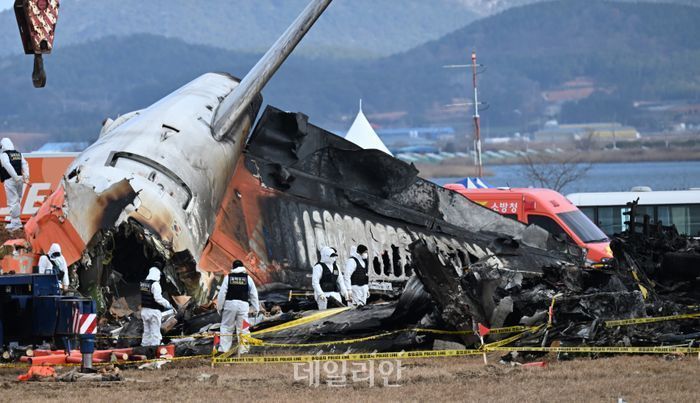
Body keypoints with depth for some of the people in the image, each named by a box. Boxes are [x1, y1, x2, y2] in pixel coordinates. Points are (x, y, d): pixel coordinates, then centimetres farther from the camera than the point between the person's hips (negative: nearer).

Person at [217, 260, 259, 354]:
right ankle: (243, 349, 0)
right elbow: (253, 294, 10)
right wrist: (256, 308, 16)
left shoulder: (228, 277, 2)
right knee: (243, 329, 4)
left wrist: (219, 307, 6)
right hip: (243, 304, 1)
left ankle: (223, 349, 0)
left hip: (230, 304, -1)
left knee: (226, 328, 6)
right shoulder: (247, 278, 7)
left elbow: (222, 293, -1)